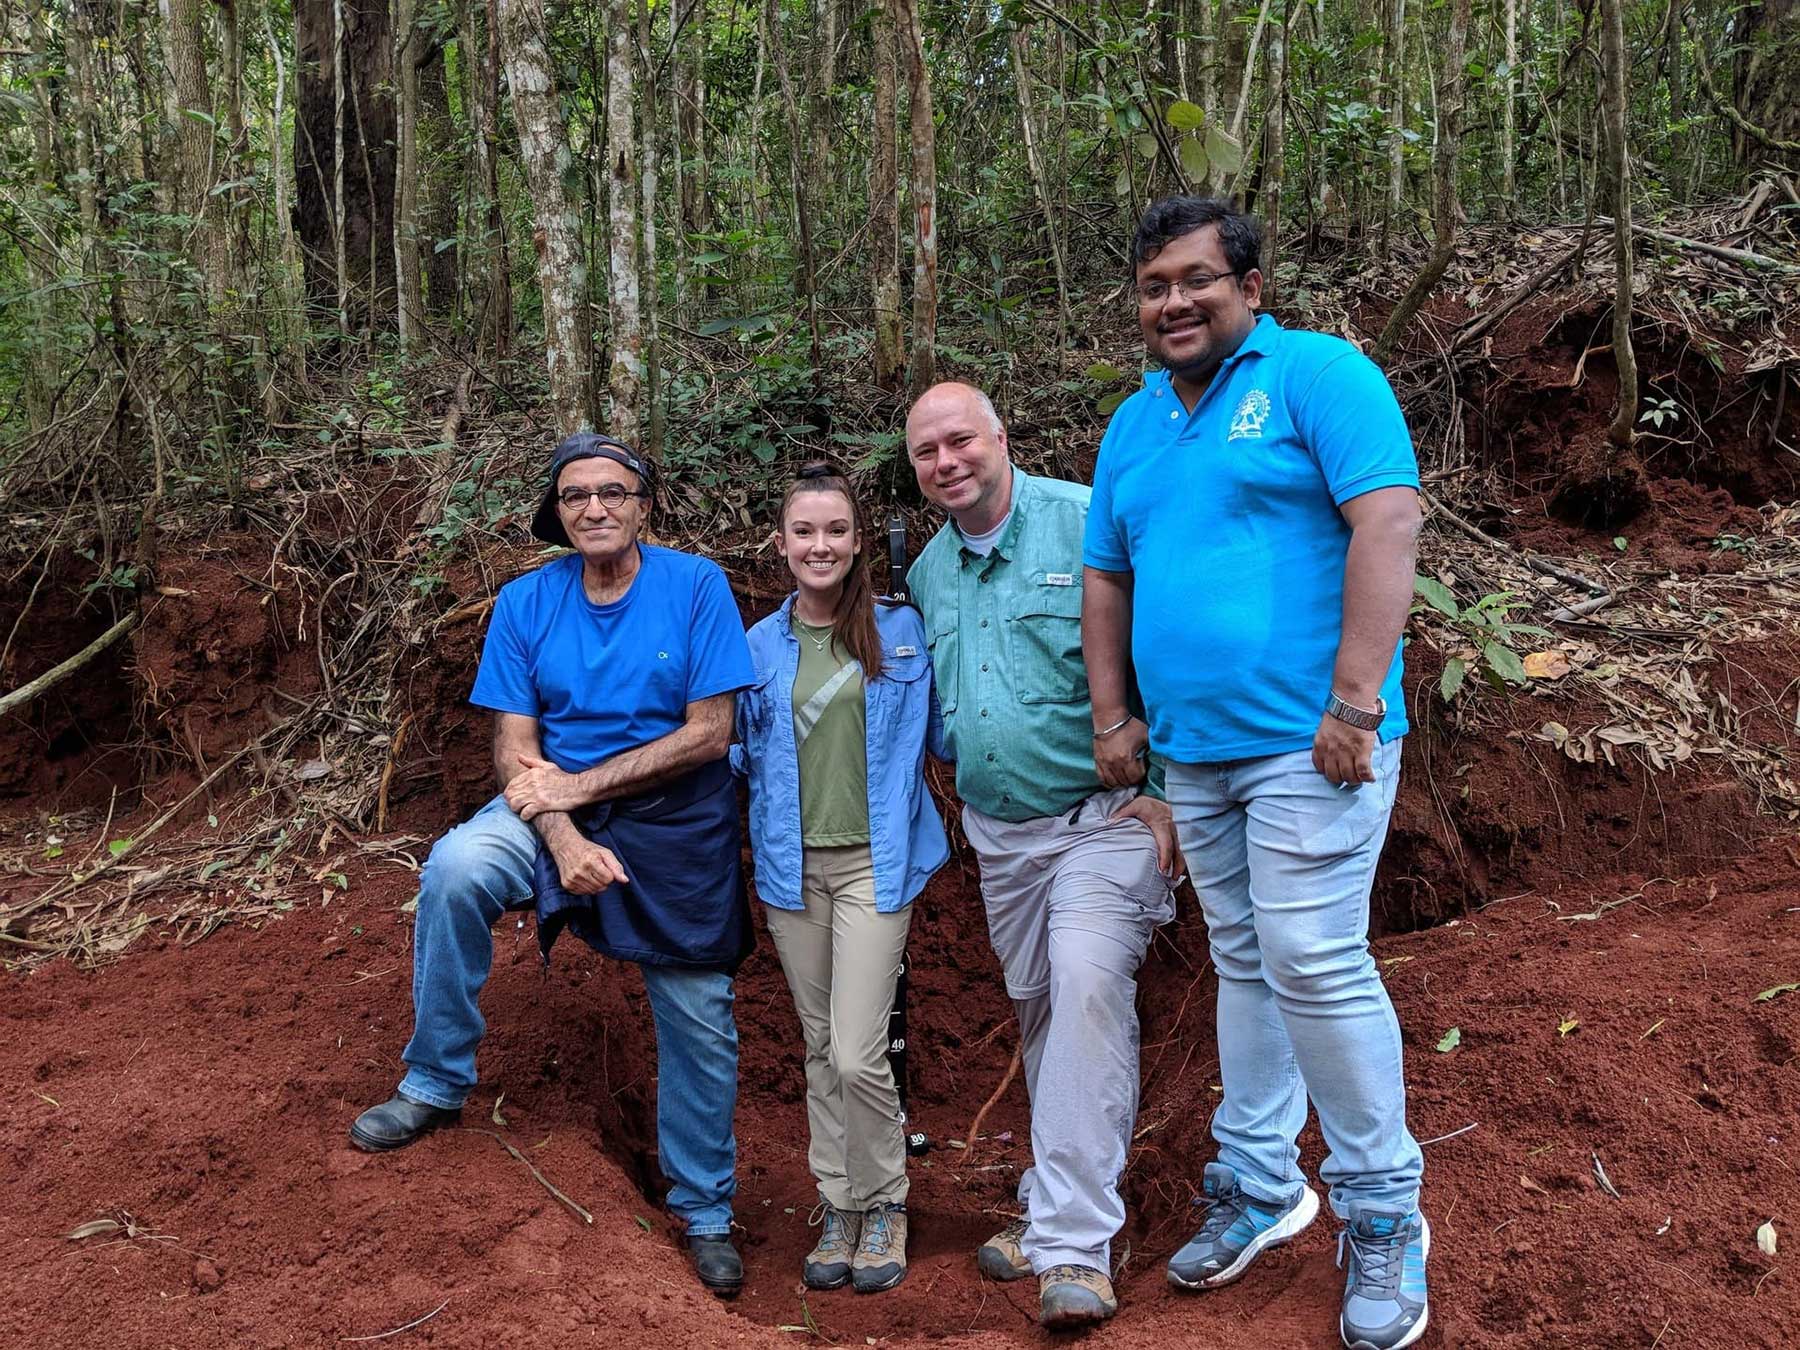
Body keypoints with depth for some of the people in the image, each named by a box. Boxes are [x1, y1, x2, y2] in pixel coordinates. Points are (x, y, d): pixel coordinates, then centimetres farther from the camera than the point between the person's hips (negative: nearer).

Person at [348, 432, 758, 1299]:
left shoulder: (695, 586, -11)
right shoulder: (526, 603, -3)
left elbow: (709, 734, -15)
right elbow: (515, 748, -6)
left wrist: (576, 785, -17)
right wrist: (563, 839, -24)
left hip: (677, 830, -1)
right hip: (560, 809, 2)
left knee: (697, 1022, 4)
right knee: (455, 868, -28)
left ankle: (705, 1211, 25)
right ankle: (435, 1085, -10)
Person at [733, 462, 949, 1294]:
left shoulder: (902, 632, 0)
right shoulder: (759, 648, 7)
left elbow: (938, 737, 6)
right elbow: (742, 754, 15)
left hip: (874, 862, -3)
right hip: (792, 866, 3)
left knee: (856, 1055, -9)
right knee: (820, 1048, 12)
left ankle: (883, 1203, 14)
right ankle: (838, 1206, 26)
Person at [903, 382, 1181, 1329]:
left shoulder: (1086, 522, -10)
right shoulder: (927, 573, 11)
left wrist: (1167, 789, -17)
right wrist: (962, 765, 10)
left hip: (1103, 815, -6)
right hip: (999, 833, 7)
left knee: (1088, 988, -21)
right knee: (1037, 1012, 13)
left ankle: (1074, 1247, -17)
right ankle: (1057, 1204, 28)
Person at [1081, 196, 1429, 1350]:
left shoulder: (1319, 373, -5)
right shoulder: (1134, 424, 16)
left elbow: (1389, 522, -15)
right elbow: (1106, 579, 21)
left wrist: (1354, 702, -21)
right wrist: (1114, 716, 13)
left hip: (1304, 738, -6)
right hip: (1192, 750, 7)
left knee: (1313, 962, -9)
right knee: (1245, 965, 14)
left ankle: (1382, 1212, 8)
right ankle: (1260, 1185, 26)